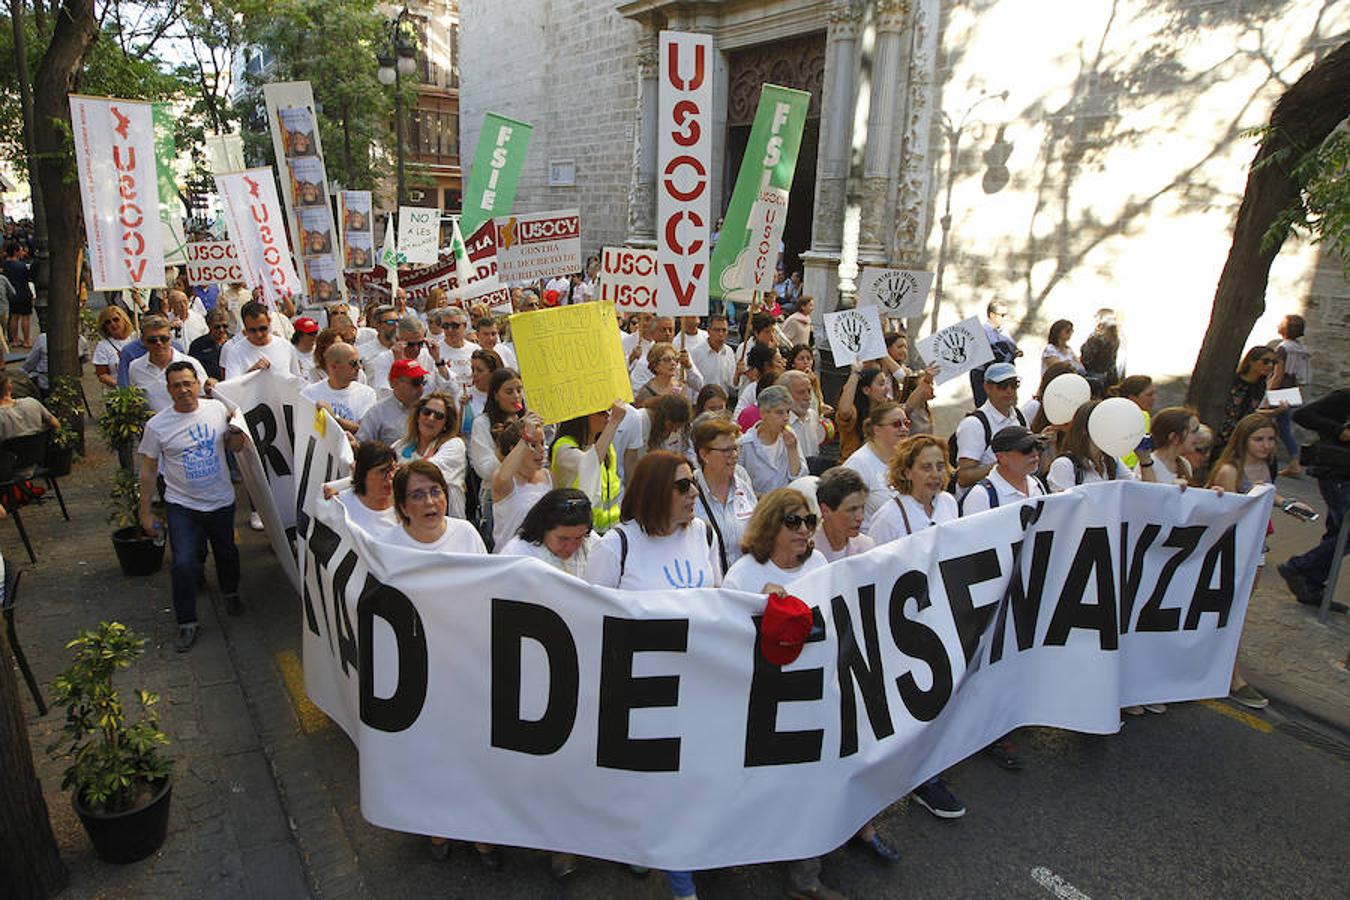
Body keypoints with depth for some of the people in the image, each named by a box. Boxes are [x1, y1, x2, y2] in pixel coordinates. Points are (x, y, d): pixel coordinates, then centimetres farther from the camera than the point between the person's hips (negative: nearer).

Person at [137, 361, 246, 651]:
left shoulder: (217, 408, -5)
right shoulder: (157, 425, -11)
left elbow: (233, 447, 10)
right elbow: (149, 470, -2)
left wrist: (239, 432, -14)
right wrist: (145, 511, -1)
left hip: (221, 500, 3)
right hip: (182, 505, -2)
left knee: (226, 552, 20)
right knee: (184, 564, -9)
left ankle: (230, 593, 48)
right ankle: (187, 624, 6)